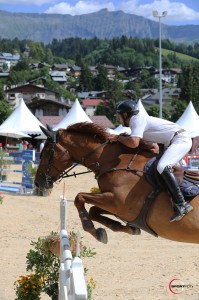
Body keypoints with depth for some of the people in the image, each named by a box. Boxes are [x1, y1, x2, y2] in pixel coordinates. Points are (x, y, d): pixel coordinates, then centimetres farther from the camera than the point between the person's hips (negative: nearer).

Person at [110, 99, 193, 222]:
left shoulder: (137, 119, -10)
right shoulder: (140, 120, 19)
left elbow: (133, 143, -23)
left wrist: (119, 138, -7)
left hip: (180, 139, -11)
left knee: (162, 167, -28)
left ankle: (181, 204, -34)